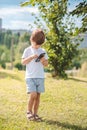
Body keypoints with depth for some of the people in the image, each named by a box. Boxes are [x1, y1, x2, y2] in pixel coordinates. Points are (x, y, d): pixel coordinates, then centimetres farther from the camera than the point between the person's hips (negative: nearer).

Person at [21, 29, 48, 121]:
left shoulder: (43, 51, 11)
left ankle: (35, 113, 14)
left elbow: (46, 64, 14)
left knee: (38, 96, 4)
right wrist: (31, 57, -15)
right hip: (30, 76, -4)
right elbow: (23, 62, -4)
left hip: (40, 77, 4)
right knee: (33, 94, -14)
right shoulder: (28, 50, 2)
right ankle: (29, 111, 7)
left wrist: (43, 61, -8)